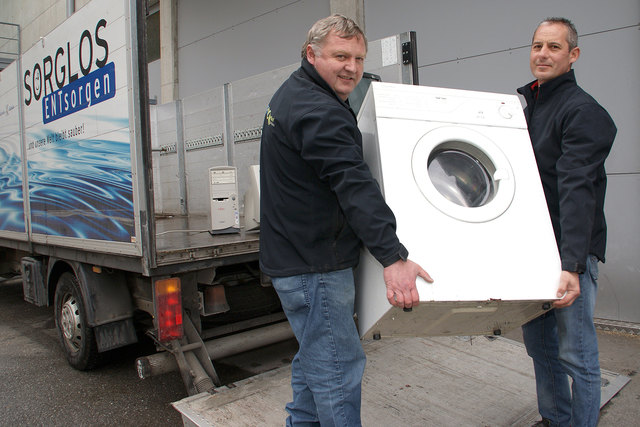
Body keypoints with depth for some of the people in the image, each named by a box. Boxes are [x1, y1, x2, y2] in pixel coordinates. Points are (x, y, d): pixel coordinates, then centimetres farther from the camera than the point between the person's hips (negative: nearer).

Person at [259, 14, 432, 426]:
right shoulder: (318, 111, -22)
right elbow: (355, 188, -33)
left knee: (314, 358, 24)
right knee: (339, 369, 1)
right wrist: (393, 258, -37)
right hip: (315, 267, -11)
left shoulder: (293, 95, 13)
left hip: (295, 256, 11)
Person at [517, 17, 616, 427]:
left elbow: (577, 192, -24)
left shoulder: (584, 112, -13)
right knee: (539, 344, 17)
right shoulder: (525, 104, 12)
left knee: (576, 353, 2)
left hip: (570, 253, -7)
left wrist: (571, 264, -32)